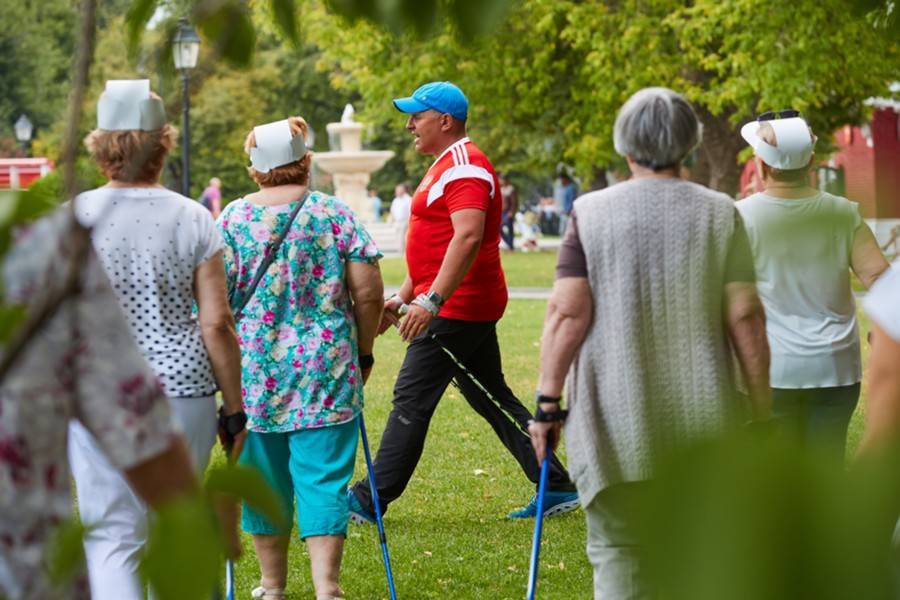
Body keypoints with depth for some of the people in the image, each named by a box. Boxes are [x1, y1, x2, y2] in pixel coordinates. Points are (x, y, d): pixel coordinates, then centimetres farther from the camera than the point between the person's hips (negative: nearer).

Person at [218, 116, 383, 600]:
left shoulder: (234, 218, -1)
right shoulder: (335, 214, -1)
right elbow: (368, 293, -2)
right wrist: (364, 352, 11)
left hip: (254, 372, 1)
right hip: (326, 369, -1)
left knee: (263, 475, 13)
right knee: (324, 478, 0)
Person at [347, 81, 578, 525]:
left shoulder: (464, 167, -15)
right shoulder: (446, 166, 20)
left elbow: (468, 238, -28)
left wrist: (431, 300, -32)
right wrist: (402, 297, 24)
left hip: (455, 306, -11)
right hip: (472, 306, 11)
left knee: (411, 401, -7)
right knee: (493, 400, 12)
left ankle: (368, 502, -4)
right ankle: (557, 488, 13)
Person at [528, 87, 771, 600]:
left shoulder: (591, 213, -1)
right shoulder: (721, 215, 2)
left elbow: (568, 313, -8)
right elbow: (746, 316, -2)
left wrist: (549, 400, -3)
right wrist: (761, 411, 4)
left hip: (615, 418, -1)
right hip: (702, 419, 2)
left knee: (618, 552, 4)